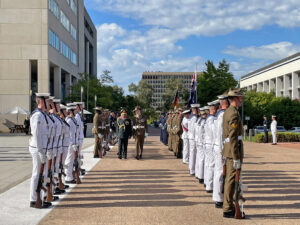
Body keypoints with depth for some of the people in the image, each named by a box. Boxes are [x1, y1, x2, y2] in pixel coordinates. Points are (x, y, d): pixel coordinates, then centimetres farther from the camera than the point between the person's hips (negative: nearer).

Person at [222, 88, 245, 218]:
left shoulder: (227, 112, 16)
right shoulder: (234, 114, -16)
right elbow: (233, 137, -21)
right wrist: (236, 158, -21)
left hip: (227, 149, 10)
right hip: (234, 150, -10)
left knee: (229, 179, 15)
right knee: (231, 180, -4)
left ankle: (228, 206, 24)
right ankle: (228, 210, 2)